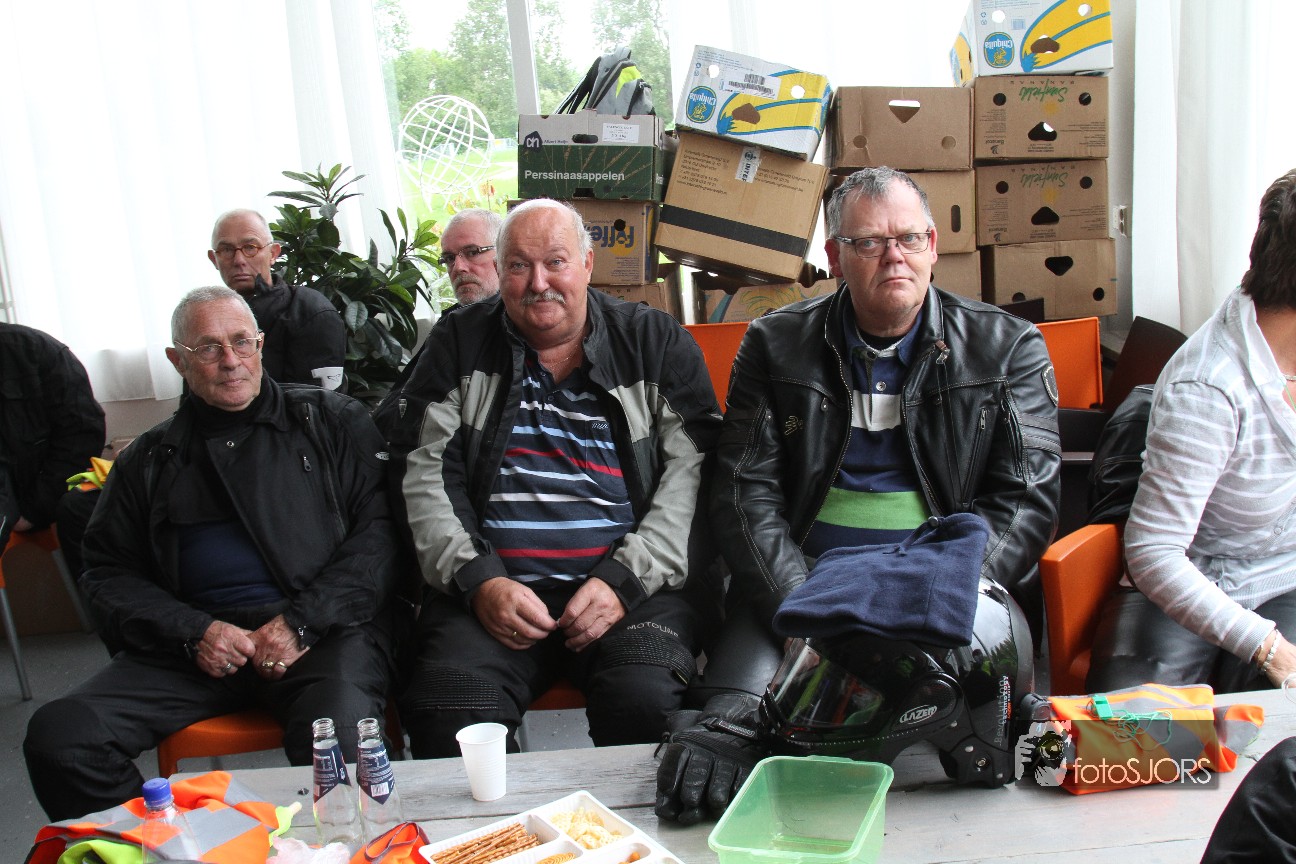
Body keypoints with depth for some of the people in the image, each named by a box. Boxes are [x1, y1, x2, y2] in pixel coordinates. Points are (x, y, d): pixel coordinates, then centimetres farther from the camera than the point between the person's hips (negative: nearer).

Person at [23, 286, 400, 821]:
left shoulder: (331, 421, 12)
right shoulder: (150, 459, 19)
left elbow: (379, 532, 2)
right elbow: (109, 572, 16)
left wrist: (302, 622, -10)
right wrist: (192, 632, -3)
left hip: (324, 631, -3)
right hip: (195, 642, 3)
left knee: (339, 742, -34)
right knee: (56, 737, -18)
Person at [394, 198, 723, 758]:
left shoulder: (657, 341, 10)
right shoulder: (461, 344, 14)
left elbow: (689, 474, 1)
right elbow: (427, 476, 8)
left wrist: (623, 580, -11)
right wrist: (478, 580, -7)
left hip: (638, 585, -1)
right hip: (492, 590, 1)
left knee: (645, 700, -29)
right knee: (447, 714, -26)